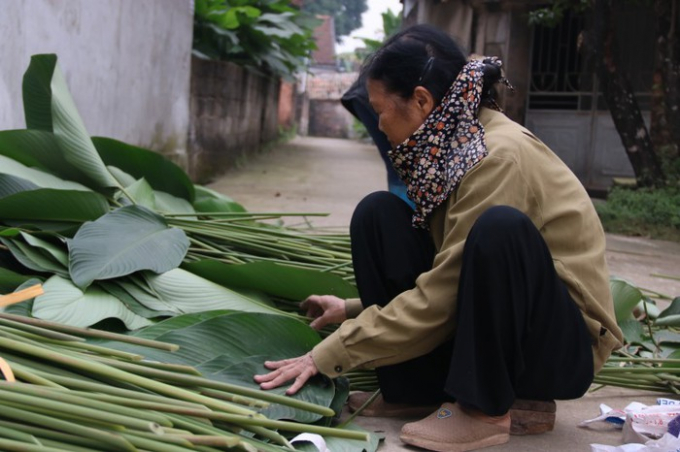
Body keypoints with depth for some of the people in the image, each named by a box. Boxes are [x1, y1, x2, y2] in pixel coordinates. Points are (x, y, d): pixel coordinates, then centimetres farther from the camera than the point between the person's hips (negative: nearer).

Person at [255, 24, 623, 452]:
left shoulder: (500, 155, -24)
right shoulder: (455, 141, 1)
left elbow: (438, 301, -23)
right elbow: (446, 281, 12)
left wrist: (328, 356, -15)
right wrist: (352, 309, 11)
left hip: (562, 341, -8)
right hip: (482, 325, 8)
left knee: (500, 227, -36)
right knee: (377, 214, -4)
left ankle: (487, 406, -15)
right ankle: (417, 390, -1)